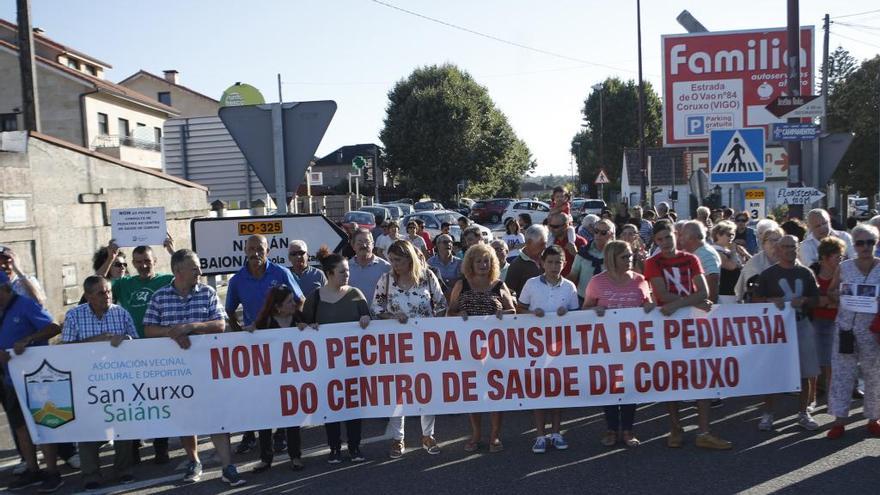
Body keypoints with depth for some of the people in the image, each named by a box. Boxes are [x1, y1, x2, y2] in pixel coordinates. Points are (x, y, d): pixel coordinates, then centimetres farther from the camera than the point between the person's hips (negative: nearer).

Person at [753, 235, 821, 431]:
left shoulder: (805, 273, 9)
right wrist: (771, 301, -17)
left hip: (801, 325, 3)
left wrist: (803, 301, -9)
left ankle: (803, 413, 19)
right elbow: (756, 300, 2)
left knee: (805, 373, 6)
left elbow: (815, 300, 11)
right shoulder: (768, 274, 1)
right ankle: (767, 413, 10)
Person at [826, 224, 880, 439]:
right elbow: (830, 292, 13)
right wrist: (840, 295, -7)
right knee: (841, 372, 2)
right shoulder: (844, 267, 3)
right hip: (846, 327, 1)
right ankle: (839, 419, 9)